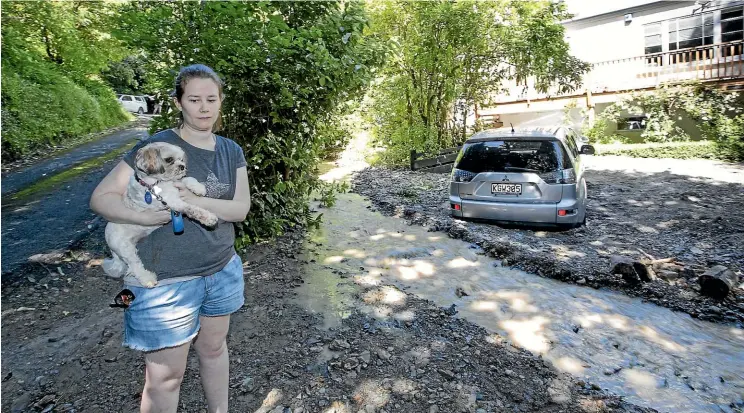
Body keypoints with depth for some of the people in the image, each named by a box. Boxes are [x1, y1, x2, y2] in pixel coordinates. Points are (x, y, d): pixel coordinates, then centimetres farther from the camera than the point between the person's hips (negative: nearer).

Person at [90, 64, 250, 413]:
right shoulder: (157, 146, -10)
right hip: (165, 279, -4)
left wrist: (196, 201, -21)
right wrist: (142, 216, -25)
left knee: (214, 347, 23)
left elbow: (241, 208, -6)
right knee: (166, 374, 8)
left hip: (222, 270, 5)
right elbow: (101, 197, -8)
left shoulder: (231, 151, 4)